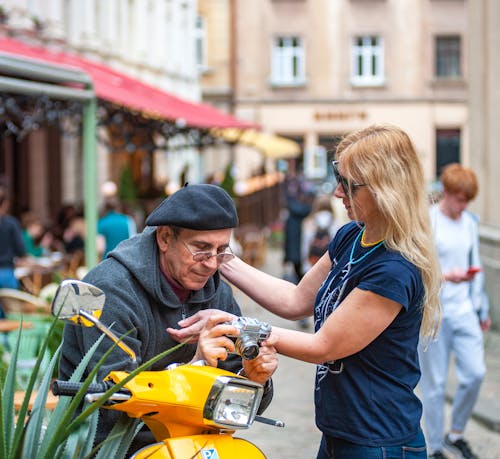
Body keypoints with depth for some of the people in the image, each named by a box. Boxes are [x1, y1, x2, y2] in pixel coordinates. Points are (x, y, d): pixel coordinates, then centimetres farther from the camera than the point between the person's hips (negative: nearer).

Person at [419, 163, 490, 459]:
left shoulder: (470, 223, 10)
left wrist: (481, 310, 22)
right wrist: (446, 275, -27)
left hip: (463, 310, 5)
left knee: (475, 373, -3)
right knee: (435, 384, 2)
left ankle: (456, 435, 20)